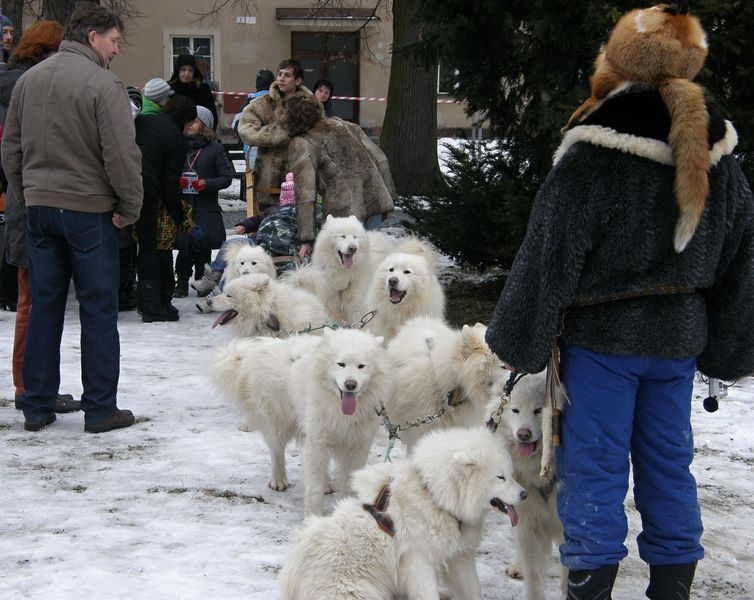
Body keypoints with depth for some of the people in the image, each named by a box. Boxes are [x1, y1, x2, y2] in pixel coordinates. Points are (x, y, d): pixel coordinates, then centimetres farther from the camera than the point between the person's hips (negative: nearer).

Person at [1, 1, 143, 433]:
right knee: (99, 310, 2)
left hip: (39, 208, 6)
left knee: (44, 308, 11)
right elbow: (122, 154, -16)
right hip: (89, 210, -6)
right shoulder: (102, 84, -13)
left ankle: (37, 406, 15)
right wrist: (130, 207, -5)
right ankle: (100, 409, 6)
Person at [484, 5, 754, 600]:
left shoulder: (594, 154, -17)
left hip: (603, 333, -6)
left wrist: (520, 339, -5)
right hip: (680, 334, 6)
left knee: (594, 463, 3)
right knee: (669, 460, 15)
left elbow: (550, 255, -14)